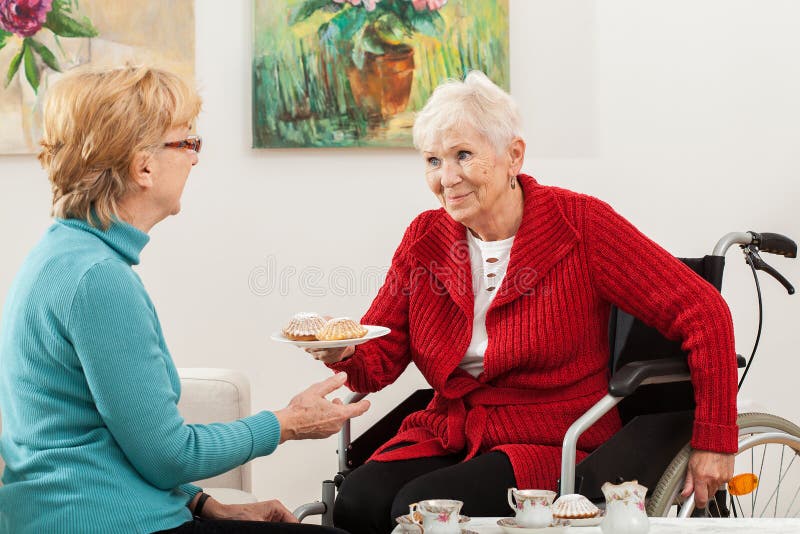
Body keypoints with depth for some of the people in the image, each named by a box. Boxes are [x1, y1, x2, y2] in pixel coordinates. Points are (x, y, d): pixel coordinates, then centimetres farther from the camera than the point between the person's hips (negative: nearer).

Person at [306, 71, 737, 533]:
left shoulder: (580, 224, -10)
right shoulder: (425, 239, 5)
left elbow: (704, 314, -10)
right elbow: (378, 363, 5)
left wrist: (714, 441, -11)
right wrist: (343, 353, -19)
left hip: (552, 445, -4)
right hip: (447, 437, 4)